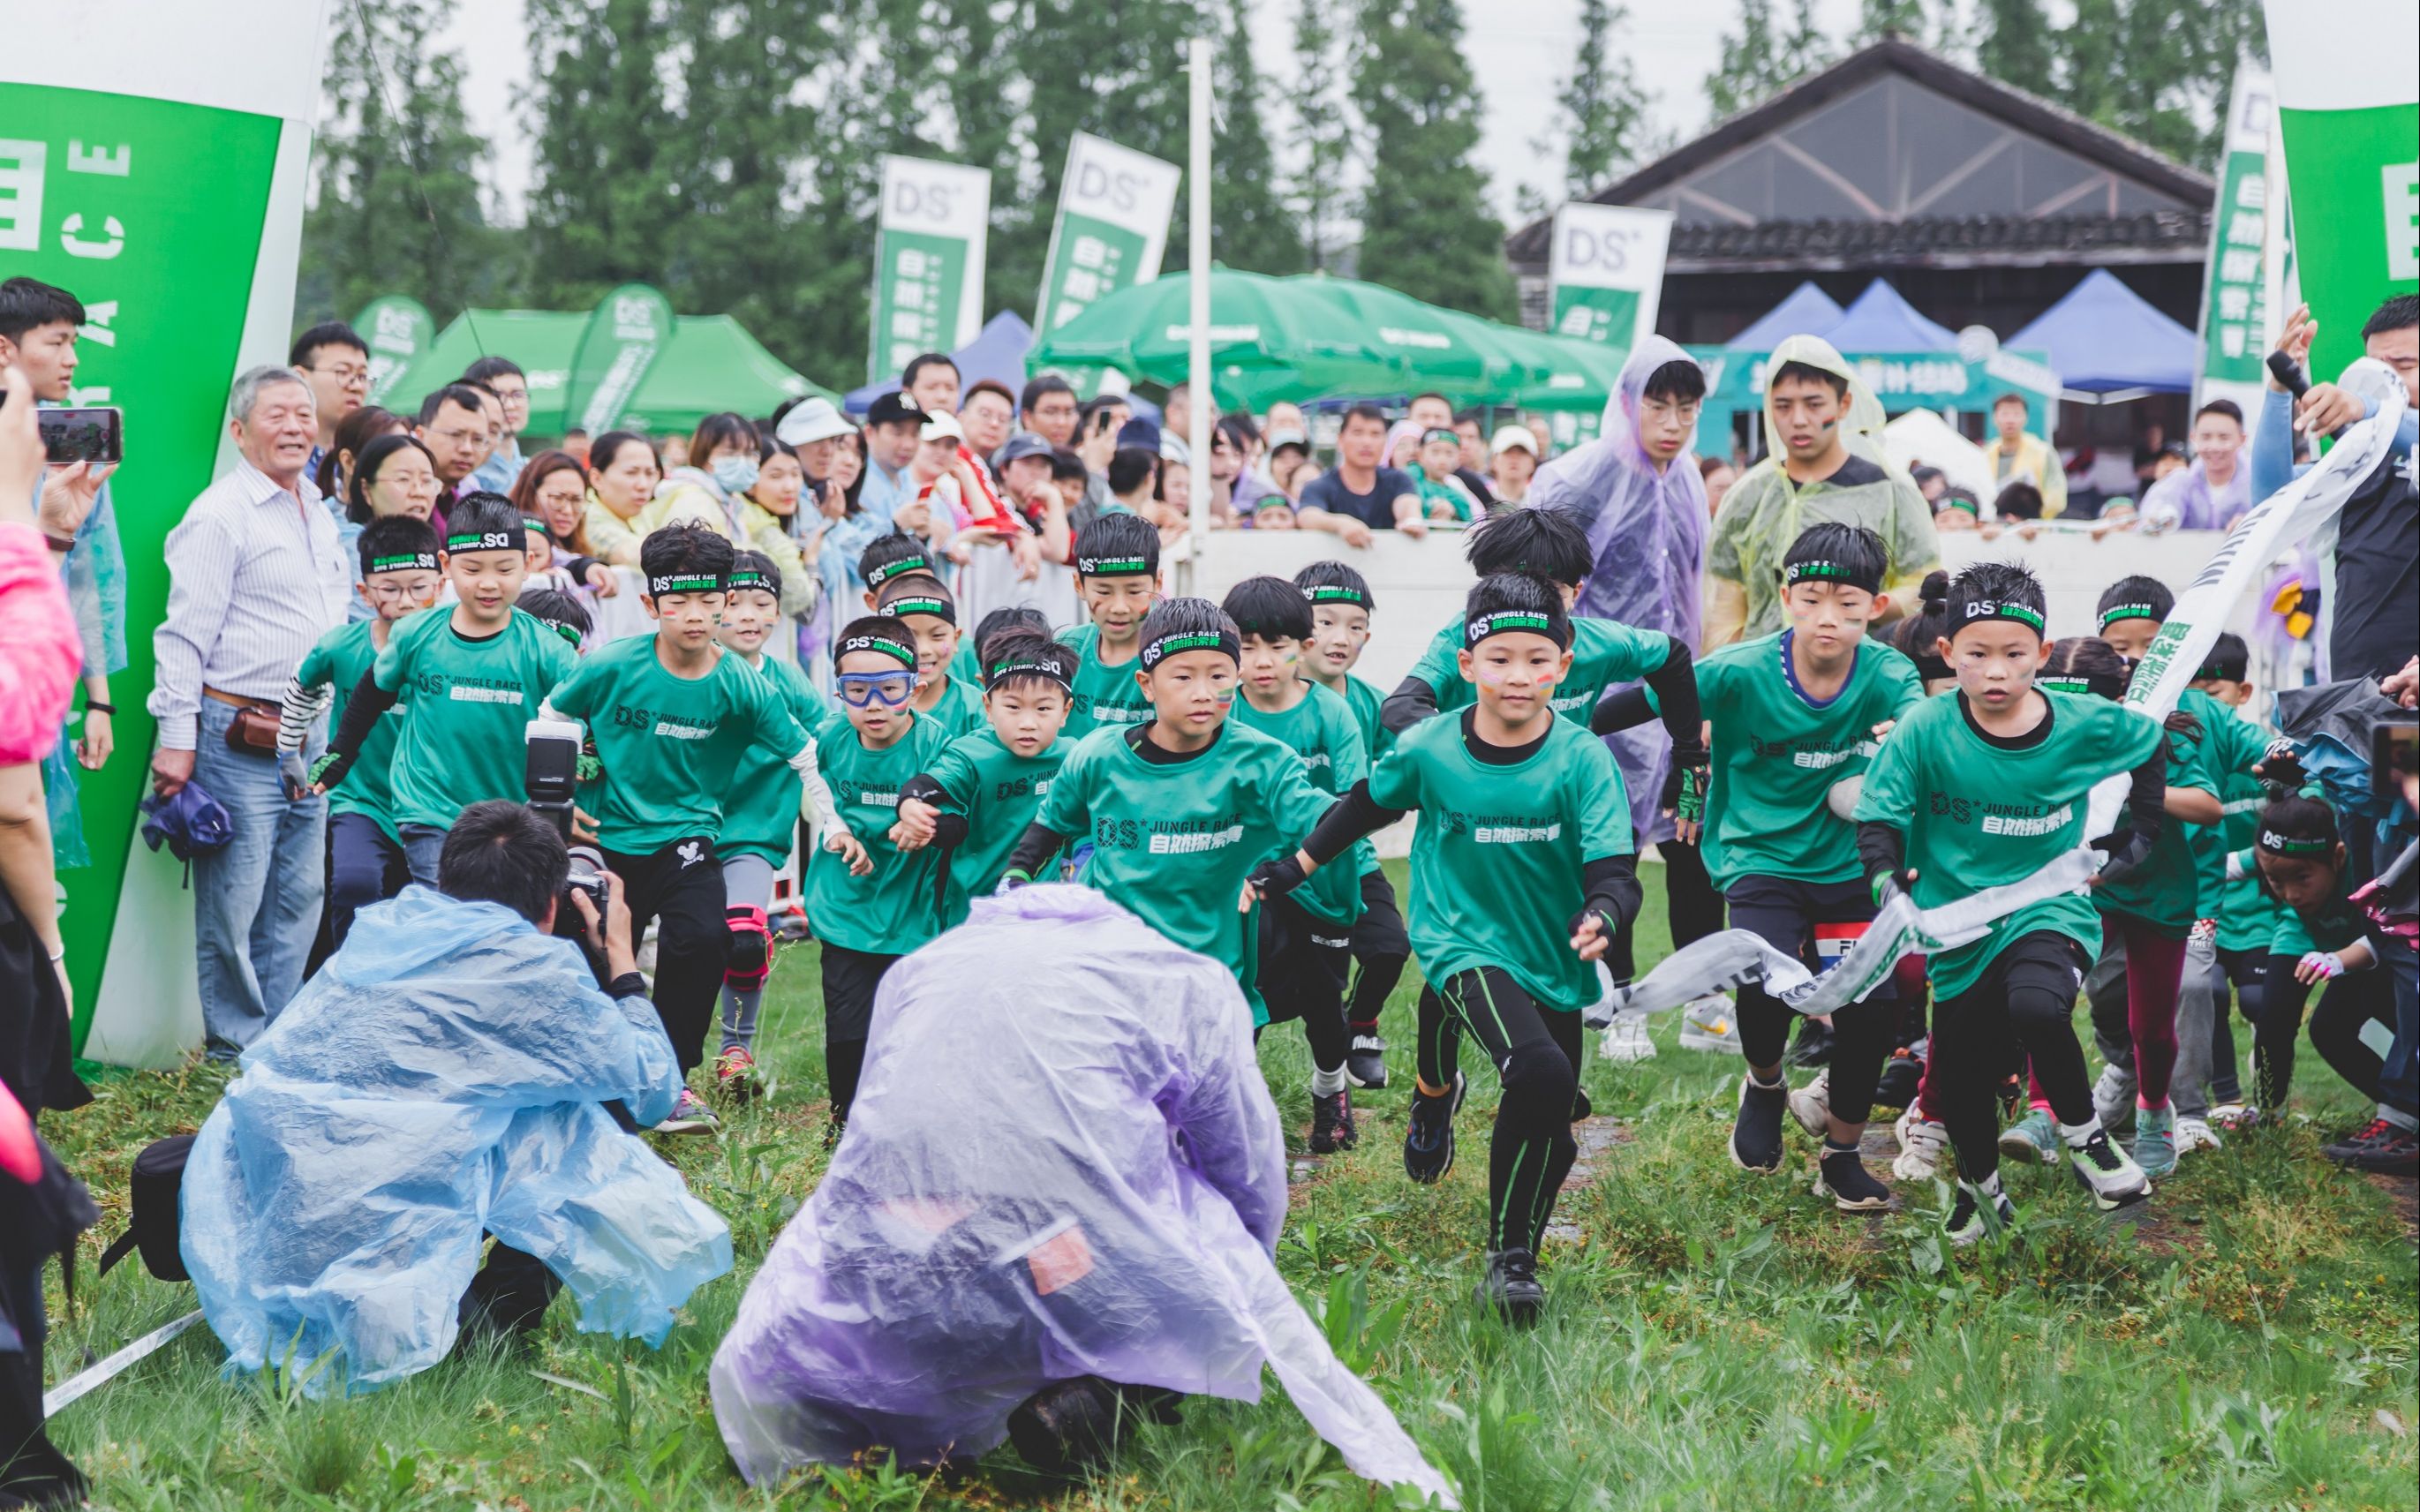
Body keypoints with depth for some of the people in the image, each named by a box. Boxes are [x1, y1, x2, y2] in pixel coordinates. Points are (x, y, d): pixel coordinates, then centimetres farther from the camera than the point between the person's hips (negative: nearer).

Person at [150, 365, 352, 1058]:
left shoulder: (318, 514, 16)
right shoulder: (220, 515, -9)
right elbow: (185, 632, -13)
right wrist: (177, 737, -17)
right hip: (238, 739, -8)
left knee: (298, 897, 11)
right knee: (233, 904, -2)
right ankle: (234, 1047, 7)